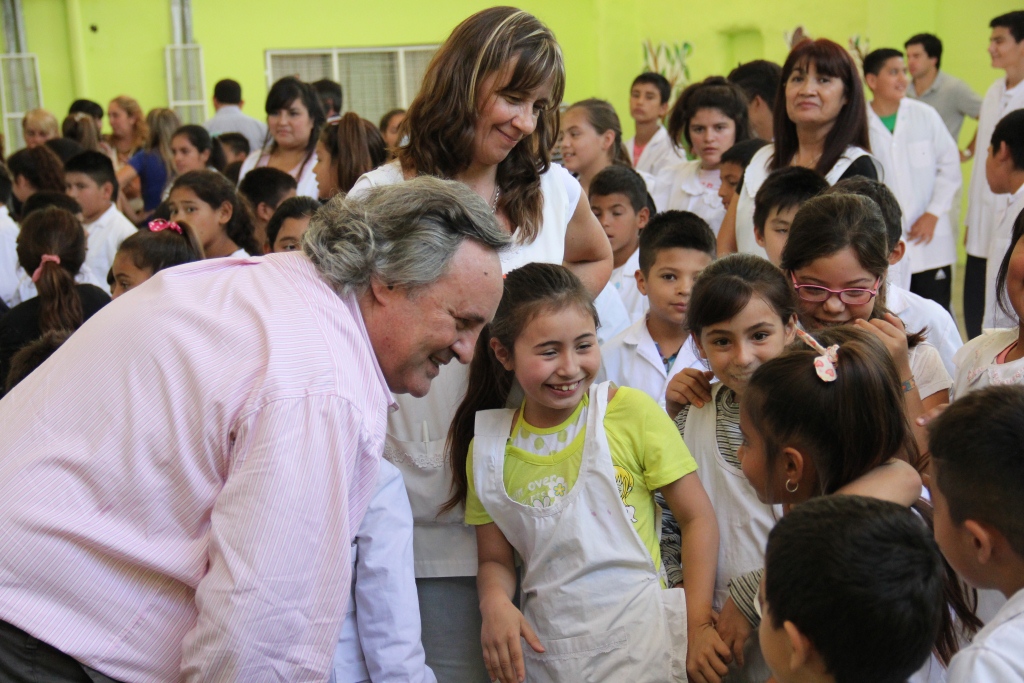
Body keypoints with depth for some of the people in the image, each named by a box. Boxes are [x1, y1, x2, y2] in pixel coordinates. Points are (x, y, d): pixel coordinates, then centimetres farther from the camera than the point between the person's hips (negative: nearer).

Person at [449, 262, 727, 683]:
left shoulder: (632, 411, -9)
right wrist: (495, 601, -15)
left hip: (637, 638, -2)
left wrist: (699, 625, -13)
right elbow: (496, 559, 6)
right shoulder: (488, 446, -1)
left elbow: (697, 519, -5)